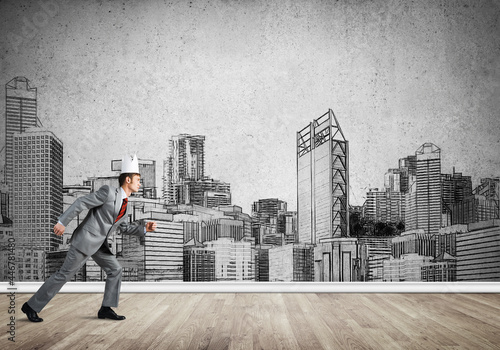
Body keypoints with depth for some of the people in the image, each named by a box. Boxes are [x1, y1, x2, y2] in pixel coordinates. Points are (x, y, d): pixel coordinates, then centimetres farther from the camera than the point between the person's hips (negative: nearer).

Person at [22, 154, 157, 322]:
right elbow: (81, 202, -17)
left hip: (99, 244, 9)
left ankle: (106, 308, 10)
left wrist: (145, 228, 7)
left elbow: (123, 227, 19)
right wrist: (62, 222, -20)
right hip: (84, 239, -9)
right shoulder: (108, 191, -17)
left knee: (115, 270, 2)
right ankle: (31, 306, 10)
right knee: (64, 274, -3)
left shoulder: (124, 202, 10)